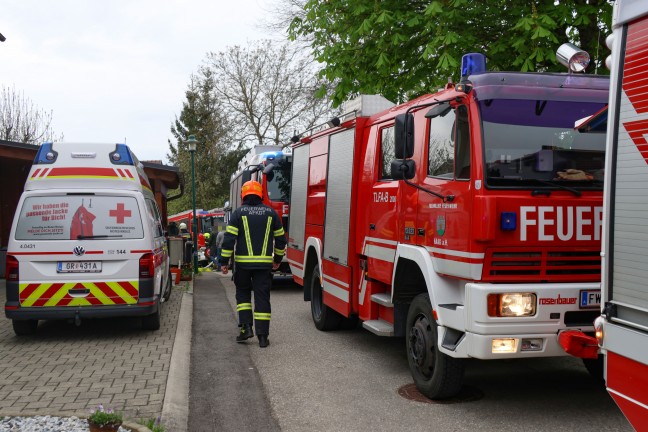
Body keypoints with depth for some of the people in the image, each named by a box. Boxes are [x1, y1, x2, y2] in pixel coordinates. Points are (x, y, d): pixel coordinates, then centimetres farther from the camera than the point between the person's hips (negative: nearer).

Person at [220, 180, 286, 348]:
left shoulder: (239, 213, -2)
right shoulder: (271, 213, 6)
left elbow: (229, 238, -6)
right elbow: (280, 238, 11)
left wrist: (224, 261, 0)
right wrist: (278, 259, 23)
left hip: (243, 263, -1)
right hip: (264, 263, 1)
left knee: (243, 293, 17)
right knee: (262, 297, 3)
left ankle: (246, 327, 5)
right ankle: (262, 336, 3)